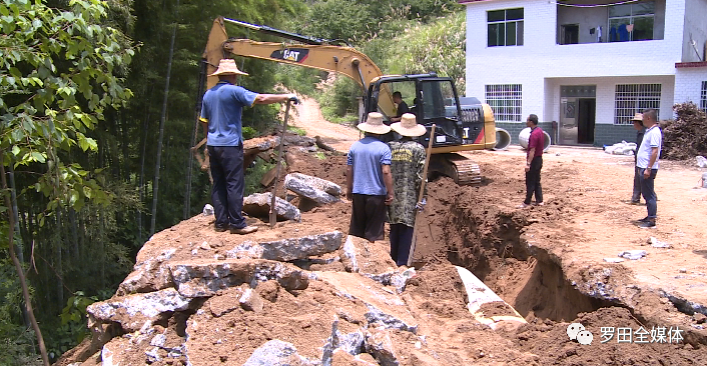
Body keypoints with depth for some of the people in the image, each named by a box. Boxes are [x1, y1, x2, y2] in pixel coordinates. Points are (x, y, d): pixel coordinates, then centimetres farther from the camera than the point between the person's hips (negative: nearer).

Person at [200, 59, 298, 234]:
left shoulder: (208, 94, 13)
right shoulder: (234, 91, -10)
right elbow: (261, 99, -17)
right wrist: (286, 97, -9)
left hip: (213, 145, 8)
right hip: (230, 145, -8)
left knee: (218, 185, 10)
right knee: (235, 185, -4)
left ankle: (221, 222, 13)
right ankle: (237, 224, -2)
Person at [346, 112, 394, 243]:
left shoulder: (355, 146, 2)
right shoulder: (383, 148, -11)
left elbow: (349, 170, 4)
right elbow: (386, 172, -17)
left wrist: (349, 189, 15)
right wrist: (390, 193, -11)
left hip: (357, 192, 4)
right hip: (376, 193, -4)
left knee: (356, 227, 16)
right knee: (374, 229, 6)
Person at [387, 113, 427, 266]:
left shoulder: (390, 147, 3)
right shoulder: (418, 149, -5)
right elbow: (420, 176, -10)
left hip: (392, 196, 3)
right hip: (409, 196, -3)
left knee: (394, 228, 14)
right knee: (407, 228, 2)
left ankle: (393, 261, 24)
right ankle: (402, 263, 1)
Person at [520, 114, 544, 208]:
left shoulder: (534, 134, -22)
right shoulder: (540, 131, 9)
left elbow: (532, 150, -25)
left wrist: (528, 163, -25)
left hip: (534, 160, -10)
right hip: (539, 159, 10)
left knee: (530, 183, -2)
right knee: (537, 181, 15)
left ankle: (527, 202, 5)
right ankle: (539, 201, 18)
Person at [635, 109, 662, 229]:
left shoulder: (654, 132, -16)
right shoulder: (649, 131, 15)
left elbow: (655, 151, -22)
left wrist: (648, 169, -24)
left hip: (648, 169, -10)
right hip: (644, 167, 10)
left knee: (649, 194, -6)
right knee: (646, 194, 17)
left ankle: (652, 221, -3)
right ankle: (650, 216, 26)